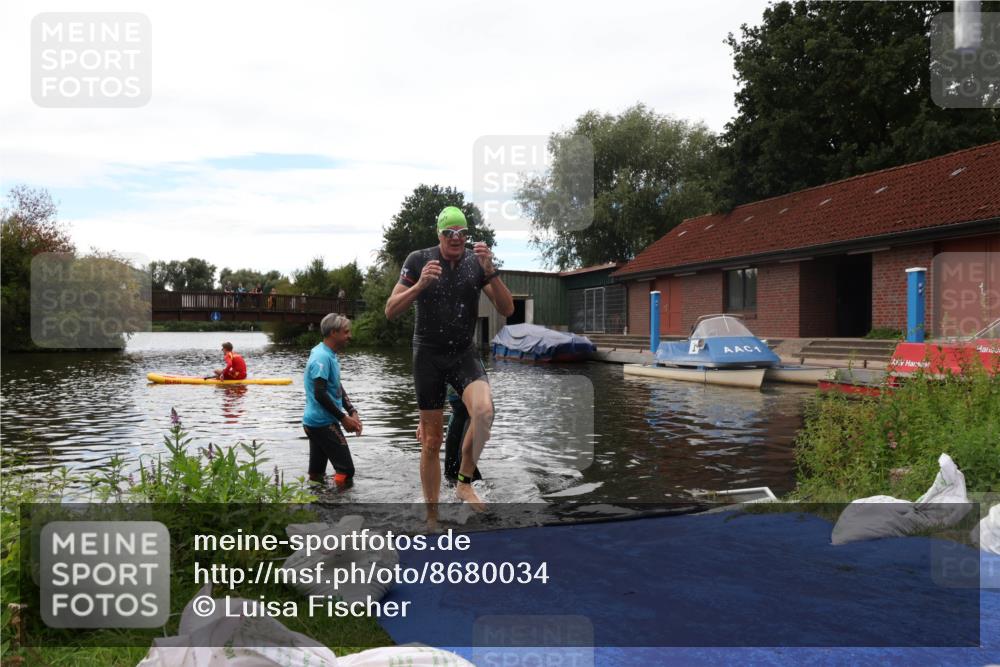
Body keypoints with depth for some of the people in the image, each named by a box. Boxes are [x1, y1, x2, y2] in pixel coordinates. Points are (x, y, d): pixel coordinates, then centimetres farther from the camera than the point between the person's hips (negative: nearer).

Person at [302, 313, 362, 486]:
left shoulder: (330, 355, 14)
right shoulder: (322, 357, -17)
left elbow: (338, 388, 19)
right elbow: (320, 394, -24)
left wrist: (352, 412, 7)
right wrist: (343, 418, -17)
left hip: (315, 422, 10)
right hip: (323, 423, -10)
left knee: (317, 473, 12)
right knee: (346, 471, -10)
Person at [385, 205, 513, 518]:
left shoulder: (476, 262, -2)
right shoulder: (418, 260, -5)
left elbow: (507, 310, -8)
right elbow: (390, 311, -8)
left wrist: (490, 271, -21)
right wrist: (419, 285, -23)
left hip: (464, 353, 1)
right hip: (428, 355, -1)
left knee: (484, 409, -29)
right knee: (431, 441, 3)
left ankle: (465, 482, -8)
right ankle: (432, 515, 18)